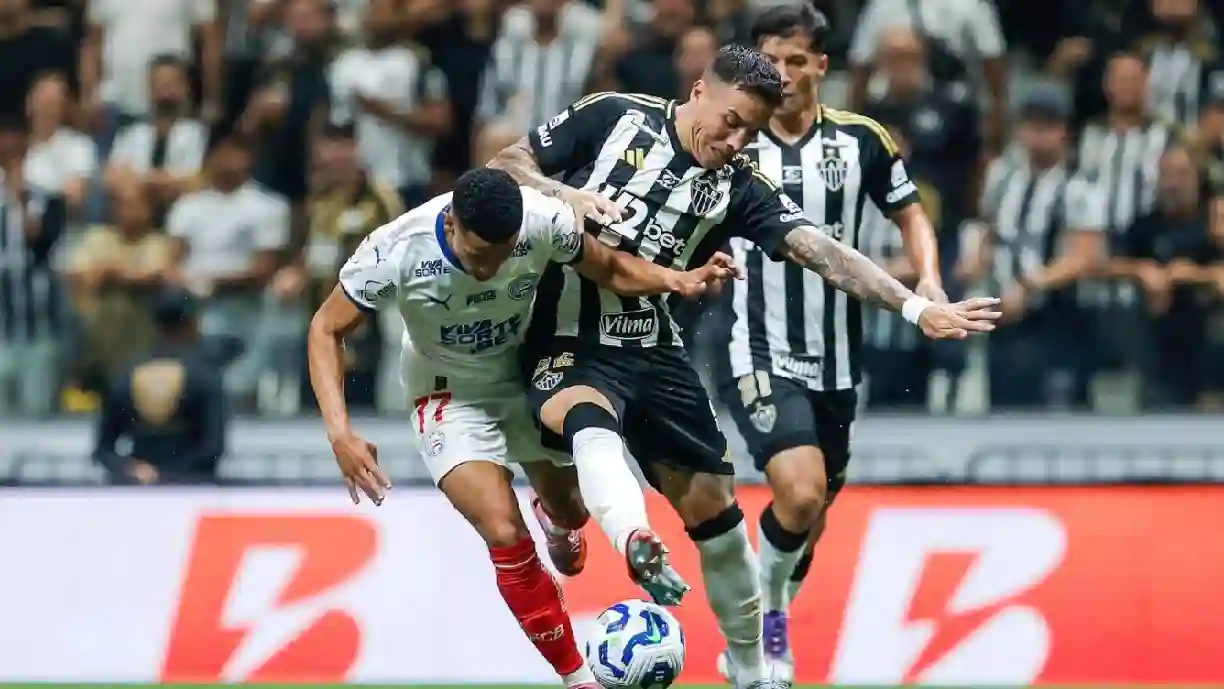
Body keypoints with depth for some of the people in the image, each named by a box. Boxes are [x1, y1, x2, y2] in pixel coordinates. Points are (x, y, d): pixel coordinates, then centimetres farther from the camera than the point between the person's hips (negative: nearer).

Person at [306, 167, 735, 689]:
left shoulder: (544, 220, -27)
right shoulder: (396, 251, -32)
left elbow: (608, 268, -7)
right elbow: (326, 330, -18)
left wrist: (676, 280, -26)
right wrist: (340, 433, -30)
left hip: (528, 375, 3)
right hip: (451, 393, -3)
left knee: (572, 511, 20)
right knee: (505, 532, -23)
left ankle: (557, 527, 62)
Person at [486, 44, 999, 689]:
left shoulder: (737, 188, 2)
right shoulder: (615, 118, -5)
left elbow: (820, 249, -7)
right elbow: (505, 167, 0)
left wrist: (916, 308, -17)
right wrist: (565, 196, -20)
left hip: (652, 350, 5)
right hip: (567, 346, -5)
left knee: (711, 503, 7)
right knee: (591, 417, -38)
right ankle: (635, 541, -65)